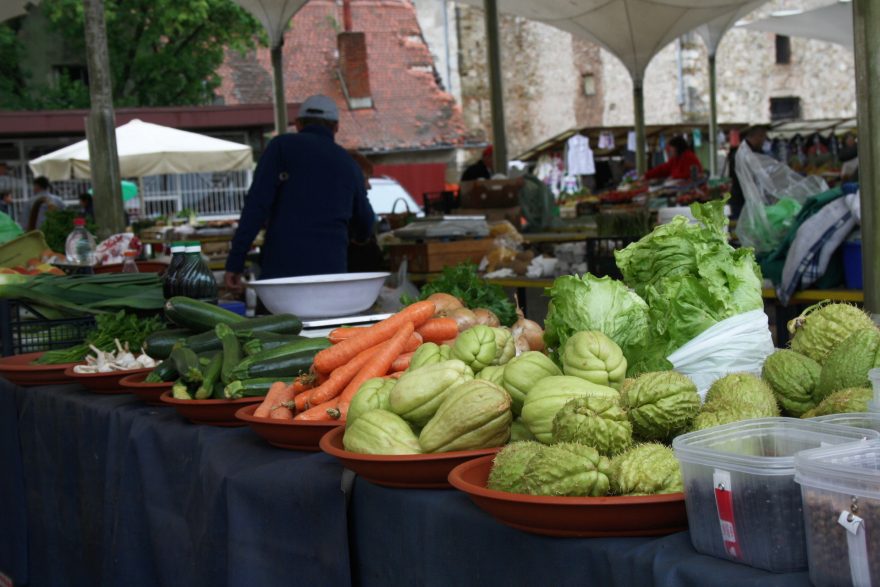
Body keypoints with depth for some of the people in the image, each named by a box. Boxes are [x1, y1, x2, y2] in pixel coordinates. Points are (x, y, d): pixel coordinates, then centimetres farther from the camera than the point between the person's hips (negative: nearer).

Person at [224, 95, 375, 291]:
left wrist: (235, 262, -7)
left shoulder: (283, 145, 6)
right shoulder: (349, 164, 17)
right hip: (331, 268, 3)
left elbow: (257, 205, -6)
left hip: (280, 267, -3)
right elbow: (364, 231, 26)